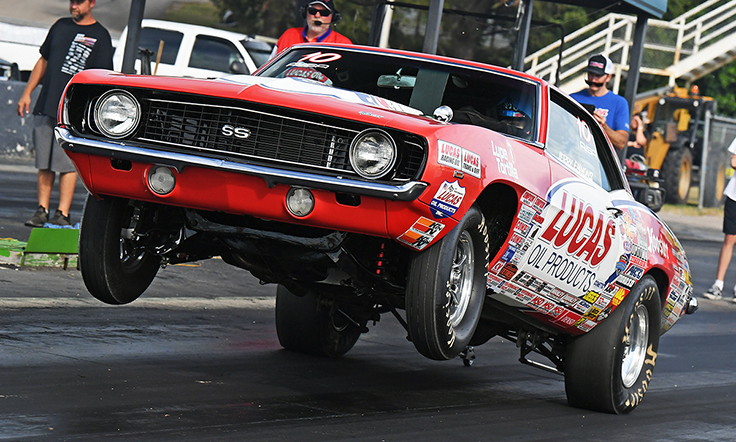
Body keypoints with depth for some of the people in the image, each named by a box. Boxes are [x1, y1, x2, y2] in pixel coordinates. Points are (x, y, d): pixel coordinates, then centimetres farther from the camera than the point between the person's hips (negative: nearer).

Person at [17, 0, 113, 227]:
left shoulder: (100, 36, 0)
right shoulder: (60, 26, 15)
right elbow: (43, 62, 22)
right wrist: (27, 93, 15)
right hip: (45, 106, 5)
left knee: (67, 164, -7)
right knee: (44, 164, 6)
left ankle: (63, 214, -4)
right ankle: (42, 211, 12)